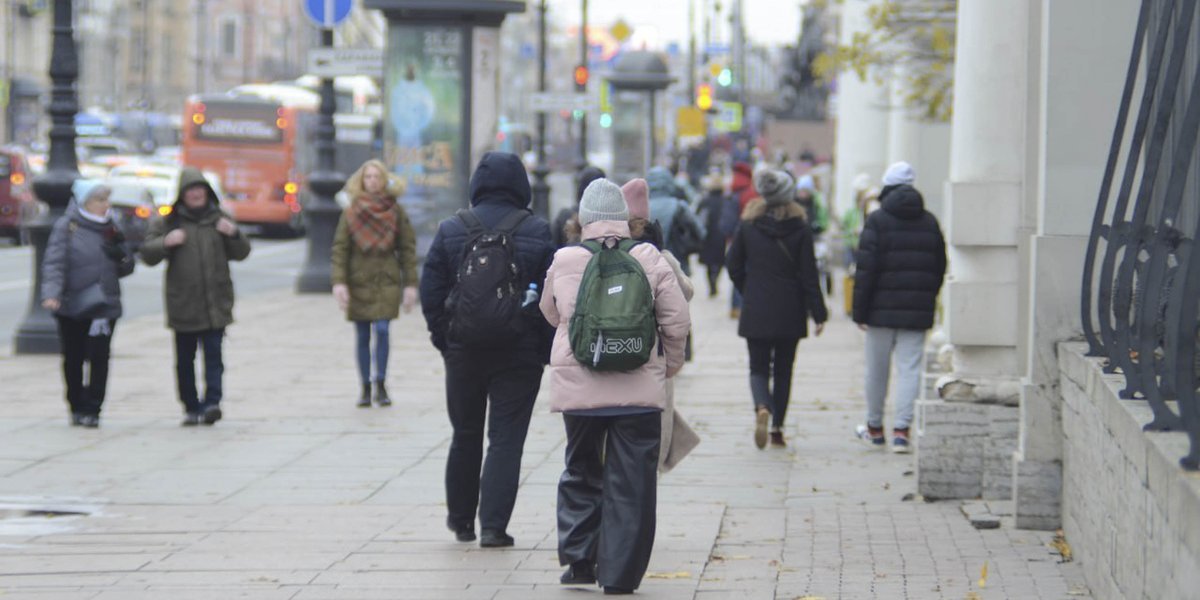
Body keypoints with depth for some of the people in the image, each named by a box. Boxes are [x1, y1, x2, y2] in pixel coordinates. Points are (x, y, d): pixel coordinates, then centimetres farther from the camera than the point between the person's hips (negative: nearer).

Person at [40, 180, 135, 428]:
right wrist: (51, 293, -25)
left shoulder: (110, 229, 11)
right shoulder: (66, 227, -2)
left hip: (104, 305, 2)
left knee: (99, 358, -6)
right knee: (73, 360, 6)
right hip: (71, 306, -2)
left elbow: (126, 268, 16)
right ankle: (77, 408, 19)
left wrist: (121, 251, -7)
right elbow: (54, 262, -10)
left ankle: (92, 410, -1)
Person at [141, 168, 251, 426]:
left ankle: (212, 402, -18)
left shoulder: (219, 219, 11)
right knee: (185, 359, 5)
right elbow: (148, 254, 5)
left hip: (215, 303, -1)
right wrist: (165, 242, -15)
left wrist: (234, 235, -8)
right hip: (183, 305, 1)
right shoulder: (167, 222, 8)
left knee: (213, 354, -11)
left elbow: (241, 253, 12)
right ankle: (191, 408, 14)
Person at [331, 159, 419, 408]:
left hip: (386, 280, -1)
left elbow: (407, 248, 5)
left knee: (382, 329, -15)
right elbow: (339, 248, 0)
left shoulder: (396, 211, 3)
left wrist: (410, 284, 0)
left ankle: (381, 383, -4)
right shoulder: (351, 212, 2)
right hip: (359, 281, 1)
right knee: (362, 337, 4)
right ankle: (365, 389, 12)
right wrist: (339, 282, -10)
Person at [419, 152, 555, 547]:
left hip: (463, 350, 2)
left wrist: (443, 339, 9)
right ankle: (493, 526, -6)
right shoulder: (538, 233, -5)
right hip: (520, 352, -2)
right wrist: (547, 349, 3)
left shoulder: (451, 230, 0)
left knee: (465, 436, 16)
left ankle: (461, 519, 27)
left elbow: (430, 292, 1)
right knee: (506, 439, 0)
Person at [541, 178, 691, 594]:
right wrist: (670, 364, 16)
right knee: (630, 483, 4)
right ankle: (619, 575, 3)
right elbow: (678, 321, -1)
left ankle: (578, 559, 14)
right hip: (638, 389, -1)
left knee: (581, 473, 19)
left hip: (577, 389, 1)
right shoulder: (649, 260, -4)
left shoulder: (563, 263, -1)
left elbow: (550, 314, 17)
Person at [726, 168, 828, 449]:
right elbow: (809, 275, -7)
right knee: (783, 370, 13)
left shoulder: (748, 226, -3)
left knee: (758, 368, 8)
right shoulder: (800, 229, -7)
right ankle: (777, 429, 13)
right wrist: (818, 314, -2)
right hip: (790, 313, 0)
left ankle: (762, 408, -22)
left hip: (756, 313, 0)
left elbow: (733, 267, 2)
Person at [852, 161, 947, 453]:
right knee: (910, 369, 0)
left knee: (877, 369, 11)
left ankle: (875, 427, 24)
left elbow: (865, 268, -10)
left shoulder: (877, 221, -6)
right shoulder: (929, 222, 7)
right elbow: (939, 267, 12)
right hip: (917, 312, 3)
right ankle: (902, 429, -11)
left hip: (882, 309, -2)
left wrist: (859, 311, -7)